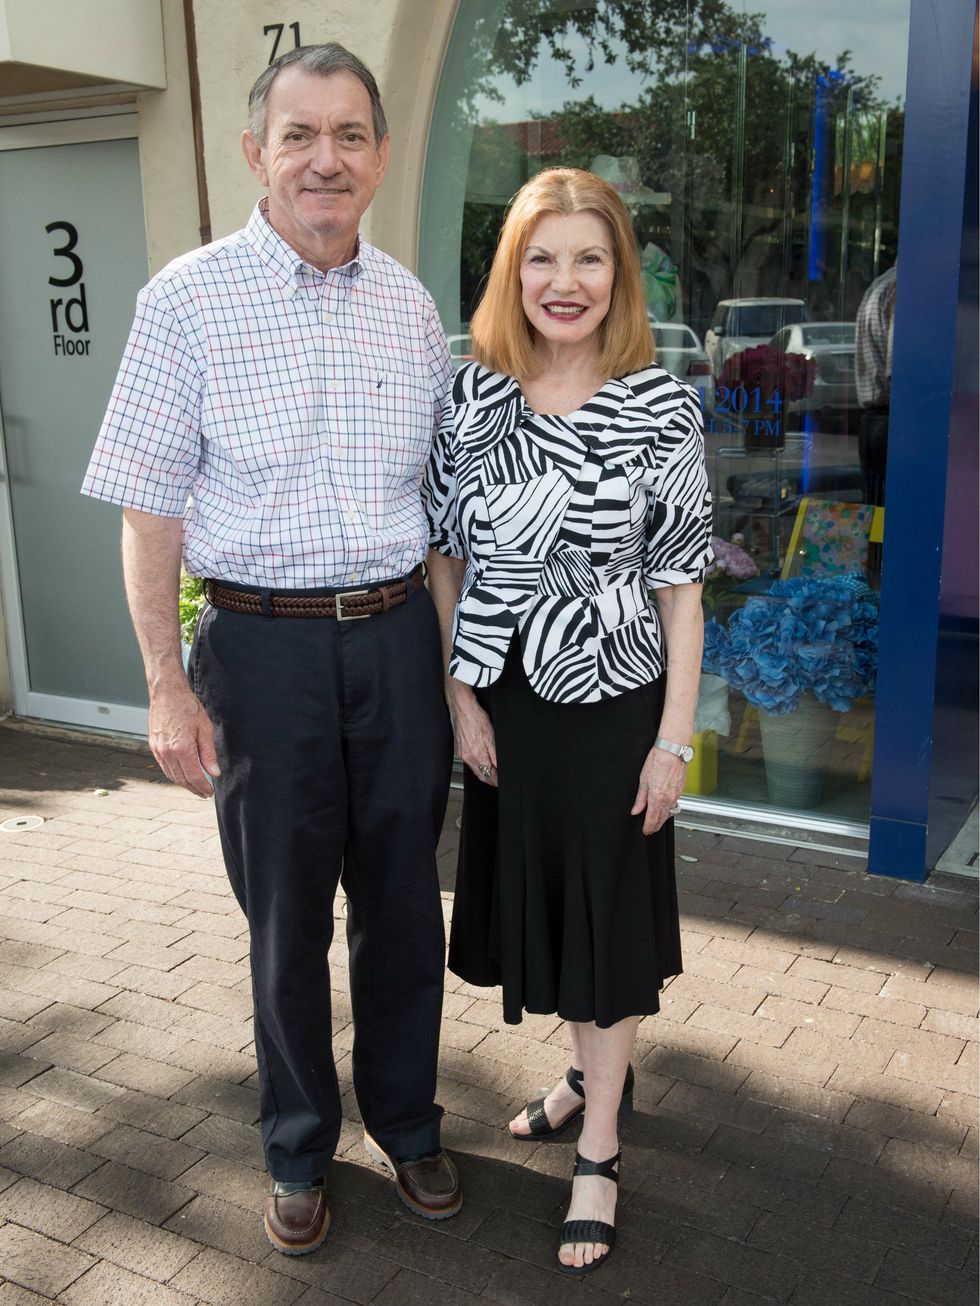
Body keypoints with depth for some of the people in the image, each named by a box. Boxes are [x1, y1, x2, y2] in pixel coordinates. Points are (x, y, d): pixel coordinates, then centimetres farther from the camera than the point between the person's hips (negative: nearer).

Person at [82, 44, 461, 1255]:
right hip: (263, 644, -3)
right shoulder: (188, 299, -6)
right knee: (286, 916, 10)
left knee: (402, 900, 13)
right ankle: (299, 1151, 33)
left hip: (396, 636, 3)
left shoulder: (410, 305, 5)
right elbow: (150, 511, -6)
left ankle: (405, 1121, 37)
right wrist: (167, 687, -10)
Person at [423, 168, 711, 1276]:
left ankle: (599, 1153, 26)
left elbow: (679, 586, -8)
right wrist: (463, 699, -2)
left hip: (614, 701, -3)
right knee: (537, 894, 19)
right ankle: (591, 1071, 46)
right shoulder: (471, 397, -2)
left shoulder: (661, 409, -10)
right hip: (504, 705, 4)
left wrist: (673, 740, -9)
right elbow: (444, 560, 2)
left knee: (609, 915, 8)